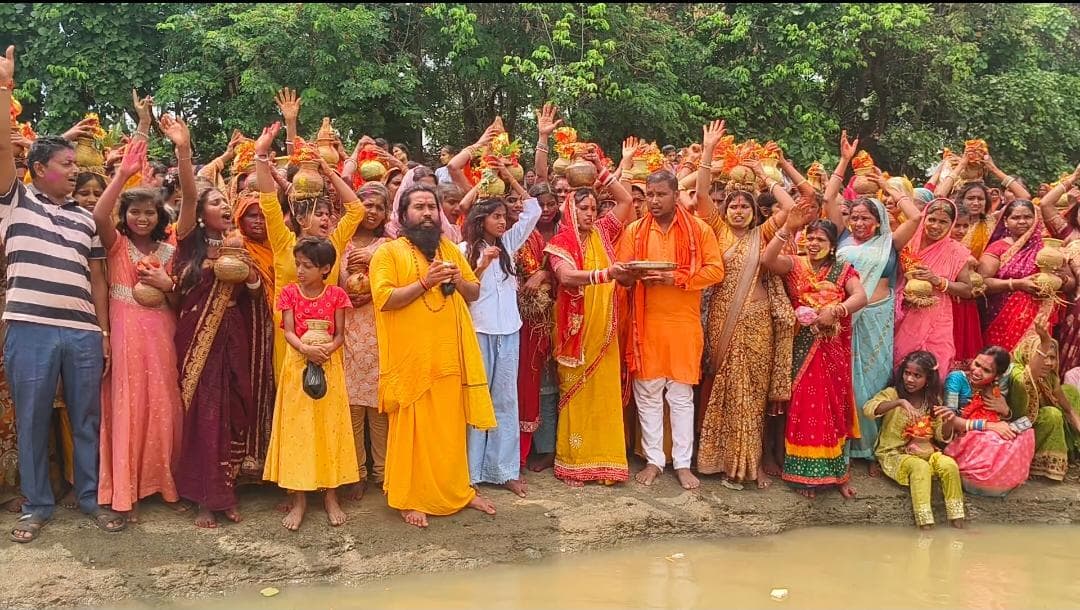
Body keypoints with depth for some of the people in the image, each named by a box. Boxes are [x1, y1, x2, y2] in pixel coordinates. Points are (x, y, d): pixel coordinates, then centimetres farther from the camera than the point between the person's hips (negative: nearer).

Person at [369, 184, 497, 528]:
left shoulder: (450, 249, 15)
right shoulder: (389, 252, -3)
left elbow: (475, 293, 17)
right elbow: (384, 299, -14)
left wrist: (459, 281, -4)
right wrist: (425, 282, -19)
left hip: (450, 355, 5)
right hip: (411, 358, -5)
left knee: (451, 428, 12)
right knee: (412, 430, 1)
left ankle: (457, 490, 26)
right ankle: (409, 499, 12)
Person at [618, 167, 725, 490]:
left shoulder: (698, 229, 0)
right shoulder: (634, 230, 6)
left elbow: (715, 269, -5)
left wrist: (676, 278, -17)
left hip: (684, 322, -2)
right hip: (646, 322, 2)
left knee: (681, 394, 4)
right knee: (648, 393, 6)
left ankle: (683, 463, 12)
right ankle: (654, 459, 17)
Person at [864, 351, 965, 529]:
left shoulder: (933, 400, 6)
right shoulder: (892, 393, -8)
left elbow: (941, 436, 7)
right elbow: (867, 408, -28)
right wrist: (900, 402, -40)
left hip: (924, 451, 4)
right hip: (894, 453, -4)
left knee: (949, 465, -22)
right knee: (920, 467, -32)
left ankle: (957, 521, -14)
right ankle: (925, 524, -34)